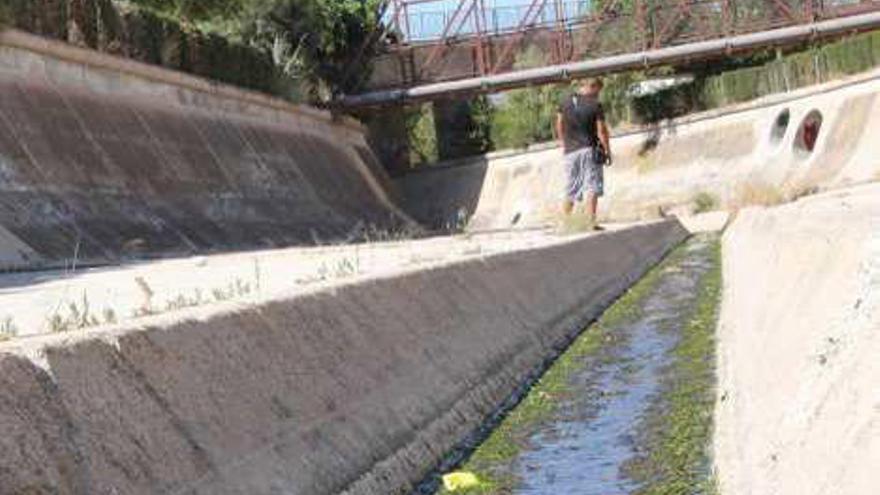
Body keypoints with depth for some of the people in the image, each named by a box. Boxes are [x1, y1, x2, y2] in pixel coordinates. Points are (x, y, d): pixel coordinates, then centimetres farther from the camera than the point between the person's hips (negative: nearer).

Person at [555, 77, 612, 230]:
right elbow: (601, 131, -10)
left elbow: (559, 124, 14)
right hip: (589, 149, -5)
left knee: (570, 191, 13)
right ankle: (591, 222, -10)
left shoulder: (566, 101, 5)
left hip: (570, 151, 5)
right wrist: (608, 151, 0)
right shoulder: (595, 105, -9)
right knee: (592, 188, -3)